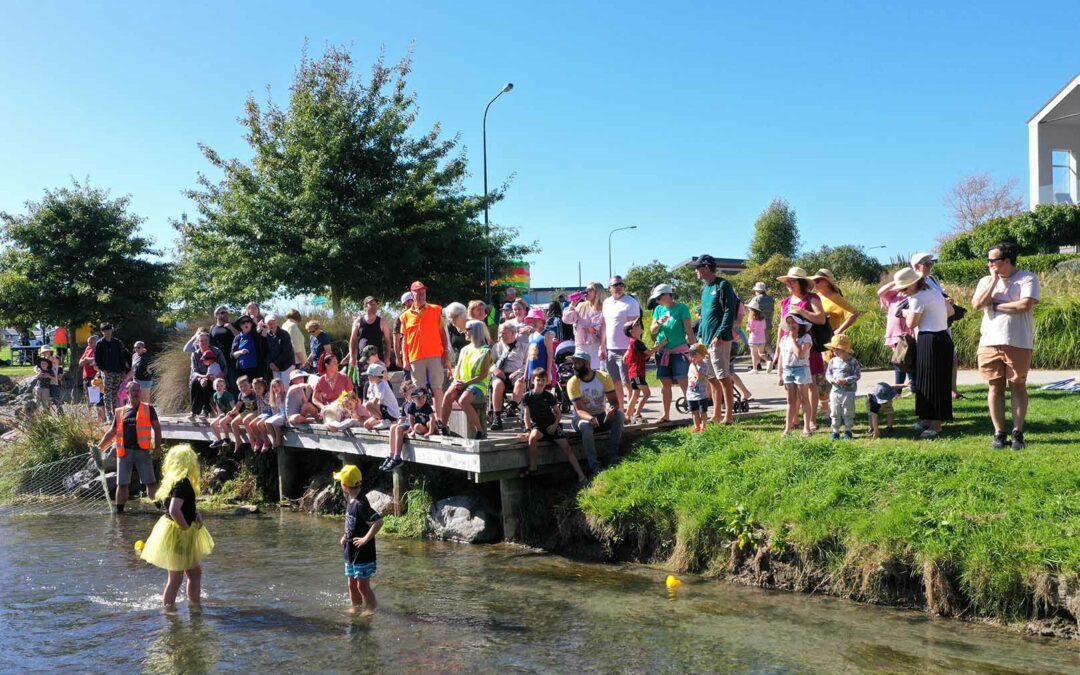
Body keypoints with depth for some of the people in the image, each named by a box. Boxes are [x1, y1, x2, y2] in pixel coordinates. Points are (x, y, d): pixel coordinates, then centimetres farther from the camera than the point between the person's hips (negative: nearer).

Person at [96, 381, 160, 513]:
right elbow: (111, 432, 17)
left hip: (142, 451, -3)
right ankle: (119, 511, 16)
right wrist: (99, 447, 11)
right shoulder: (120, 412, 13)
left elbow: (157, 428, 2)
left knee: (151, 482, -3)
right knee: (122, 483, 7)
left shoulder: (148, 409, 6)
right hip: (124, 451, 3)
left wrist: (157, 447, -6)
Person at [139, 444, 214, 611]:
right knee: (176, 578, 3)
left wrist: (196, 514, 3)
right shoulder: (182, 484, -24)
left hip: (185, 535, 10)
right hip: (178, 534, -10)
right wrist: (186, 527, -22)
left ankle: (195, 603, 29)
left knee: (195, 572, 19)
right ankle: (168, 608, 14)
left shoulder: (181, 481, 5)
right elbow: (174, 510, -36)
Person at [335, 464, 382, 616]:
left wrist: (366, 539, -25)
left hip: (363, 554, -9)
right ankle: (355, 608, 32)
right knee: (352, 584, 18)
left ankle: (372, 609, 16)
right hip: (351, 552, 9)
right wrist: (346, 536, 11)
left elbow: (378, 521, -32)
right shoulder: (351, 500, 5)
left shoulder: (360, 504, -24)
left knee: (362, 585, 1)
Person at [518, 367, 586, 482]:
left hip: (551, 425, 1)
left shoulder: (549, 396, 1)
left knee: (567, 447, -13)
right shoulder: (528, 396, -1)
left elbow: (558, 413, 6)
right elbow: (527, 415, -2)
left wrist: (555, 425, -10)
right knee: (532, 438, -36)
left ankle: (581, 475, -12)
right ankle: (533, 468, -21)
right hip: (537, 426, -1)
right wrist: (528, 430, -14)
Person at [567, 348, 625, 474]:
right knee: (586, 426, -36)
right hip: (583, 418, -2)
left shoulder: (604, 377, -10)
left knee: (619, 416, -27)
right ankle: (594, 466, -32)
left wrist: (612, 409, -36)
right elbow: (579, 410, -22)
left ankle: (613, 456, -21)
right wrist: (590, 418, -44)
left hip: (602, 416, 2)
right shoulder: (572, 383, -15)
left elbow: (614, 401, -11)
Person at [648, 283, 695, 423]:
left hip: (679, 351, -5)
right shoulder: (658, 309, 8)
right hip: (663, 351, 5)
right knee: (665, 383, 9)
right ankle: (666, 414, 18)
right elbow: (652, 331, 9)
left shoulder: (681, 308, -6)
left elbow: (689, 330, -8)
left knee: (684, 383, -8)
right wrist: (658, 323, -12)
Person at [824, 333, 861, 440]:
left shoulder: (852, 361, -9)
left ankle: (848, 431, 17)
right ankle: (835, 431, 17)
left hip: (848, 392, -4)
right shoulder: (833, 361, 3)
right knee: (835, 413, 8)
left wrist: (846, 380, -21)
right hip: (835, 391, 4)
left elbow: (857, 375, -10)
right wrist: (833, 380, -14)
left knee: (848, 413, 5)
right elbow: (828, 374, 6)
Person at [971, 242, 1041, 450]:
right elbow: (977, 304, -5)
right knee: (995, 388, 5)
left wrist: (995, 305, -7)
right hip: (990, 342, 3)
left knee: (1018, 387, 3)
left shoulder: (1028, 278, -2)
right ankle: (999, 433, 11)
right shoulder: (986, 281, 11)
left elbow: (1025, 304, -17)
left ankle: (1018, 433, 10)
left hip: (1019, 343, -3)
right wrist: (994, 280, -6)